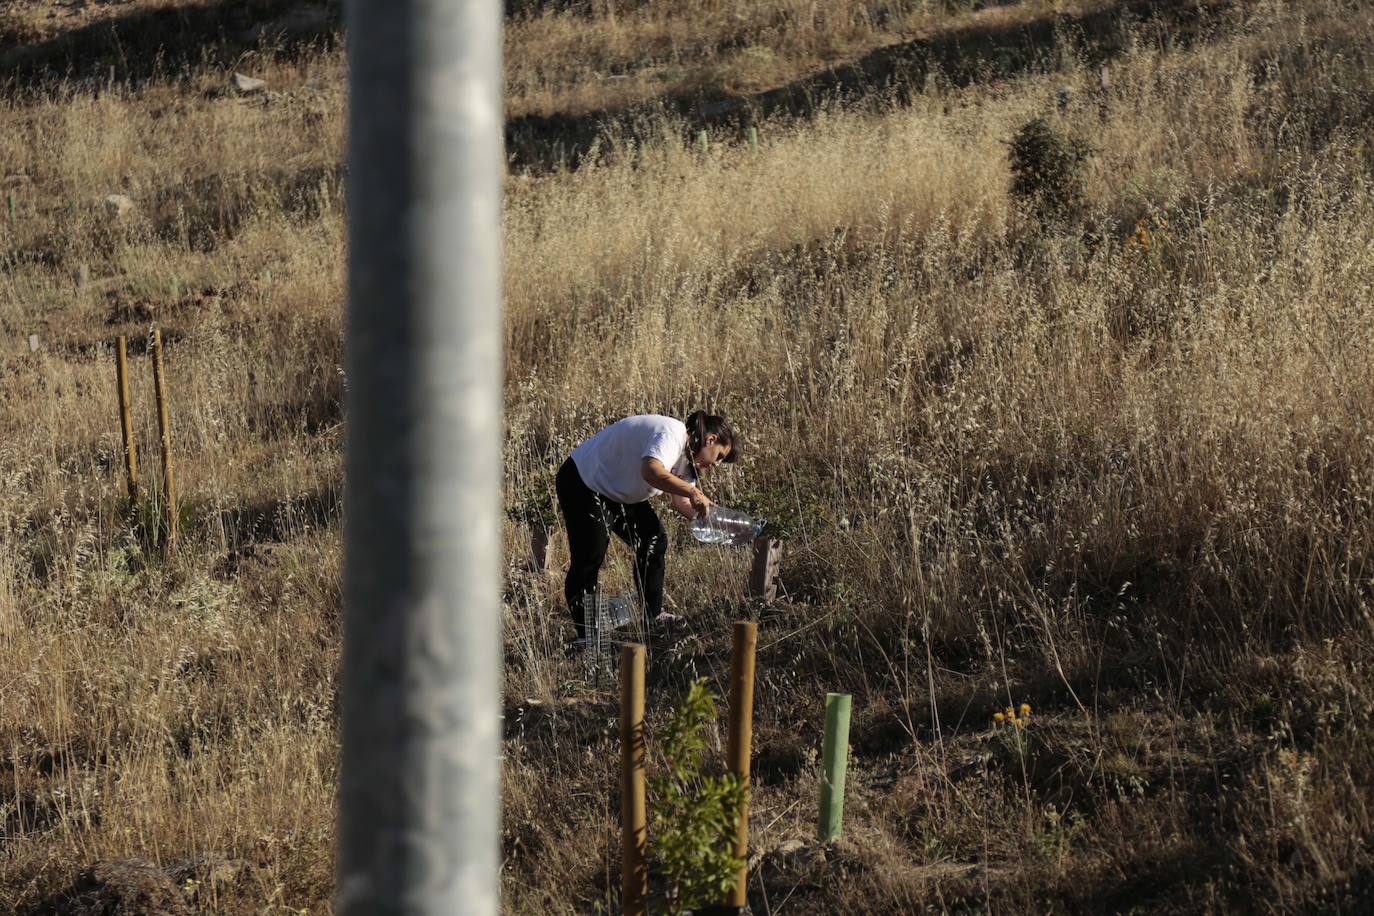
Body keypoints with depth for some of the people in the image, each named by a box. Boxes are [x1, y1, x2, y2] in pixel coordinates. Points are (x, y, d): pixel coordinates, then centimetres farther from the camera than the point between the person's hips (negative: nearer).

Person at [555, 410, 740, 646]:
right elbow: (651, 471, -46)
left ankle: (652, 616, 15)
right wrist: (693, 492, -44)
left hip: (618, 491, 11)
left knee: (654, 541, 7)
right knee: (590, 556, -14)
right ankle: (585, 634, -10)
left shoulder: (685, 453, 8)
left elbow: (680, 502, 5)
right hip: (583, 482, -11)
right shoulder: (671, 435, -26)